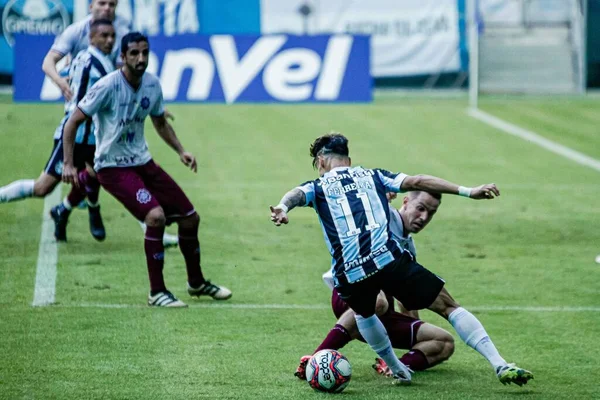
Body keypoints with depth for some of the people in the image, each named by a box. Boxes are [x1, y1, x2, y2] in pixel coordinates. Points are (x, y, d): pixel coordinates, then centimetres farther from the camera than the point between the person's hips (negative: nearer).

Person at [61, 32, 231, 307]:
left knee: (189, 217, 7)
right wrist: (68, 163, -22)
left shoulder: (152, 84, 1)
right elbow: (73, 122, -15)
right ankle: (157, 292, -13)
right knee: (156, 215, -27)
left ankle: (196, 282, 30)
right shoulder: (108, 86, -19)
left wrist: (181, 151, 8)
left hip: (143, 162, 7)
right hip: (113, 167, -7)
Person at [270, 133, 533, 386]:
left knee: (363, 313, 35)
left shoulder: (318, 187, 21)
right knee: (448, 307, 7)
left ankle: (398, 370, 36)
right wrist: (467, 191, 10)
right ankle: (500, 365, -4)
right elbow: (416, 182, 14)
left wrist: (283, 208, -25)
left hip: (349, 274, 0)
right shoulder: (372, 176, 26)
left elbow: (296, 194, -2)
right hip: (390, 259, 0)